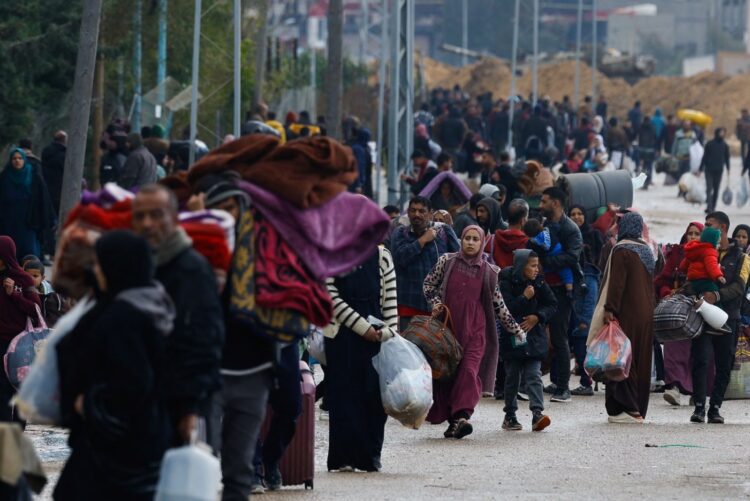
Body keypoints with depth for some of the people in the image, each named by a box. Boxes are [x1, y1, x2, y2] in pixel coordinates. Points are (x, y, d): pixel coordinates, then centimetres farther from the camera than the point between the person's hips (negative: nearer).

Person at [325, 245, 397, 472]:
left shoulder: (381, 256, 6)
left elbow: (390, 298, 6)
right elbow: (332, 298, -7)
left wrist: (389, 330, -7)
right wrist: (362, 327, -11)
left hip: (375, 333, 2)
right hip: (342, 332, -2)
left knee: (374, 392, 1)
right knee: (344, 393, -2)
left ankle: (371, 454, 8)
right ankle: (344, 455, 1)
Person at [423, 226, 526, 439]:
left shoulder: (489, 272, 6)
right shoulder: (447, 261, 5)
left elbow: (498, 305, 12)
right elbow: (429, 284, 15)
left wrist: (515, 329, 11)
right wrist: (435, 303, -3)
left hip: (475, 329, -1)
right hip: (447, 325, 1)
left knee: (469, 370, -17)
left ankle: (462, 417, -28)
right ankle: (453, 419, 11)